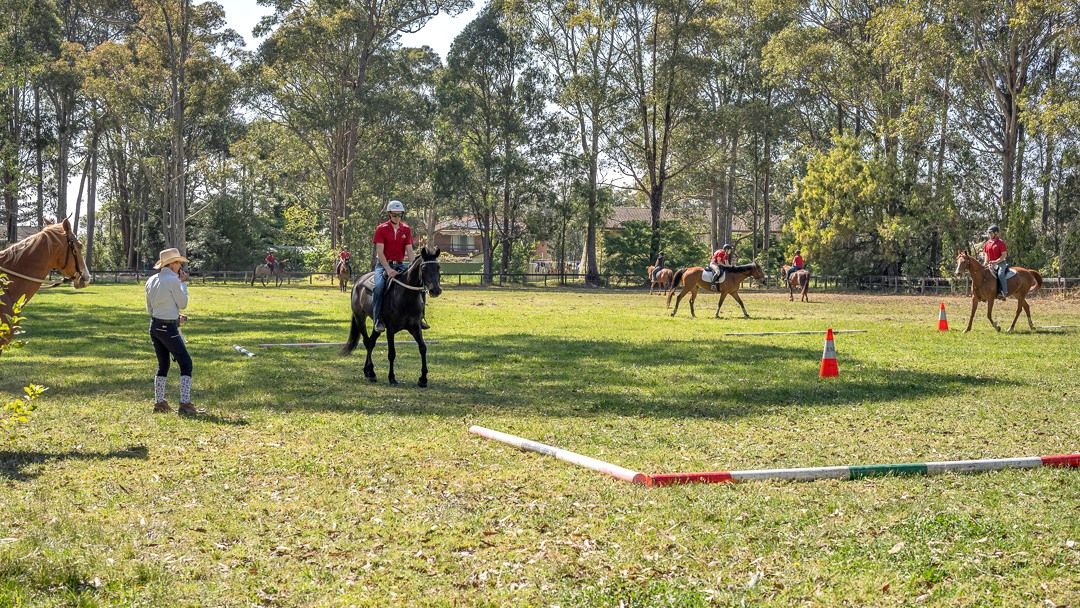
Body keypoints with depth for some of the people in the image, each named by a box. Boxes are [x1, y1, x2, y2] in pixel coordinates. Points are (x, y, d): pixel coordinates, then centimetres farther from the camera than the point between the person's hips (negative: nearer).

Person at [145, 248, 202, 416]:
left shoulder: (151, 281, 9)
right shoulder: (173, 281, -15)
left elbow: (150, 309, 14)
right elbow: (182, 304, -6)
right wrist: (183, 283, 1)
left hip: (154, 326, 8)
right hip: (168, 329, -8)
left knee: (163, 364, 17)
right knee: (186, 363, -2)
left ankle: (159, 403, 20)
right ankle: (185, 404, -7)